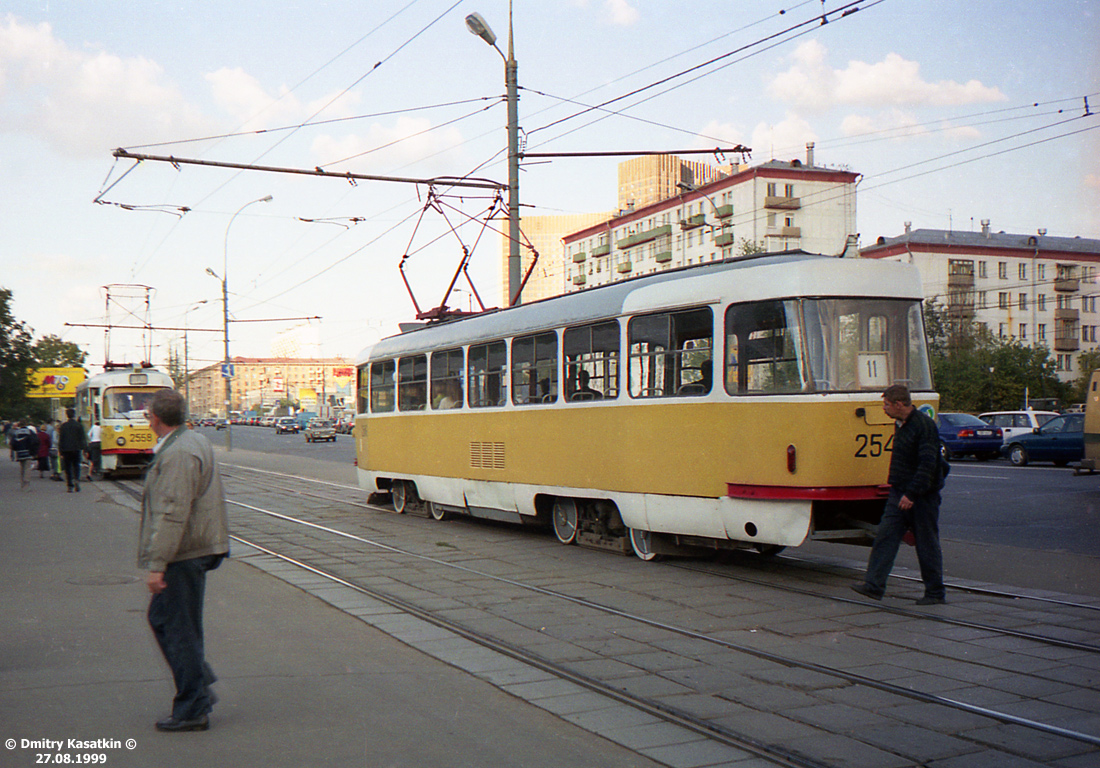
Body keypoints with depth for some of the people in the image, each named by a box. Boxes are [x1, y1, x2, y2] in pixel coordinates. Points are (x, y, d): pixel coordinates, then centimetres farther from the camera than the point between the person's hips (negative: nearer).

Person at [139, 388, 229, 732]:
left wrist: (157, 565, -25)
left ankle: (193, 710, 6)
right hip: (197, 548, 11)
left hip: (183, 555, -11)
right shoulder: (195, 441, 13)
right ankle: (200, 687, 23)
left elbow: (173, 514, -26)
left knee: (180, 629, -2)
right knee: (161, 617, 19)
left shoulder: (178, 454, -20)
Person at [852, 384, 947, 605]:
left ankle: (935, 593, 14)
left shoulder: (924, 426, -17)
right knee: (885, 537, 0)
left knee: (927, 544, 2)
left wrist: (912, 493, -26)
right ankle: (874, 585, -1)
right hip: (899, 494, 8)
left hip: (922, 497, -8)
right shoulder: (900, 424, 11)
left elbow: (927, 465, -23)